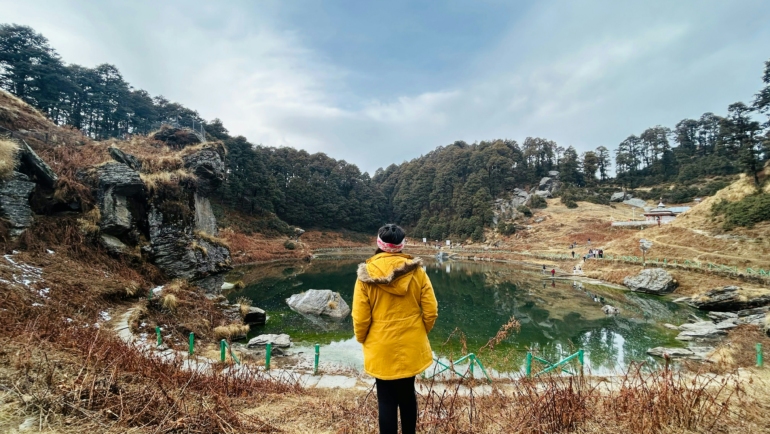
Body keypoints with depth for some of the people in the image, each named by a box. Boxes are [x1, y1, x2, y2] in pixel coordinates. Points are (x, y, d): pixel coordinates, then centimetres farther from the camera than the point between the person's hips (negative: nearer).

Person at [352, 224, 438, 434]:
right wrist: (420, 334, 12)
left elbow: (360, 317, -11)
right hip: (411, 346, 3)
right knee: (407, 394, 23)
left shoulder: (367, 274, -14)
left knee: (386, 399, 13)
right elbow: (430, 311, -6)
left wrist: (363, 340, 8)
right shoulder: (417, 271, -9)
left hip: (381, 349, -2)